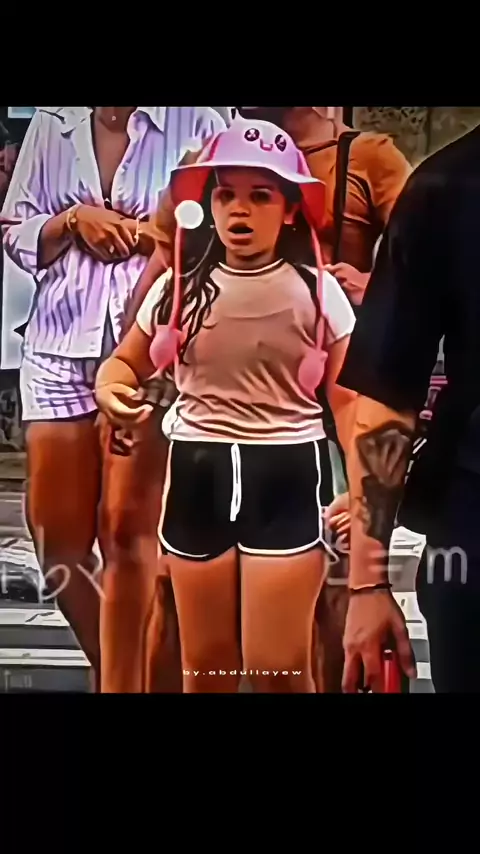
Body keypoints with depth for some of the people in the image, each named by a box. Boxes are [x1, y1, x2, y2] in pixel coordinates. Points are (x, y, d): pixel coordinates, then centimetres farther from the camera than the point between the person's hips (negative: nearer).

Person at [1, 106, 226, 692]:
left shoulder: (195, 122, 3)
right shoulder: (50, 123, 13)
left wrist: (142, 232, -11)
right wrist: (73, 218, -4)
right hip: (59, 348, 4)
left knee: (130, 532, -2)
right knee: (54, 531, 6)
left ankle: (122, 680, 11)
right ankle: (119, 666, 26)